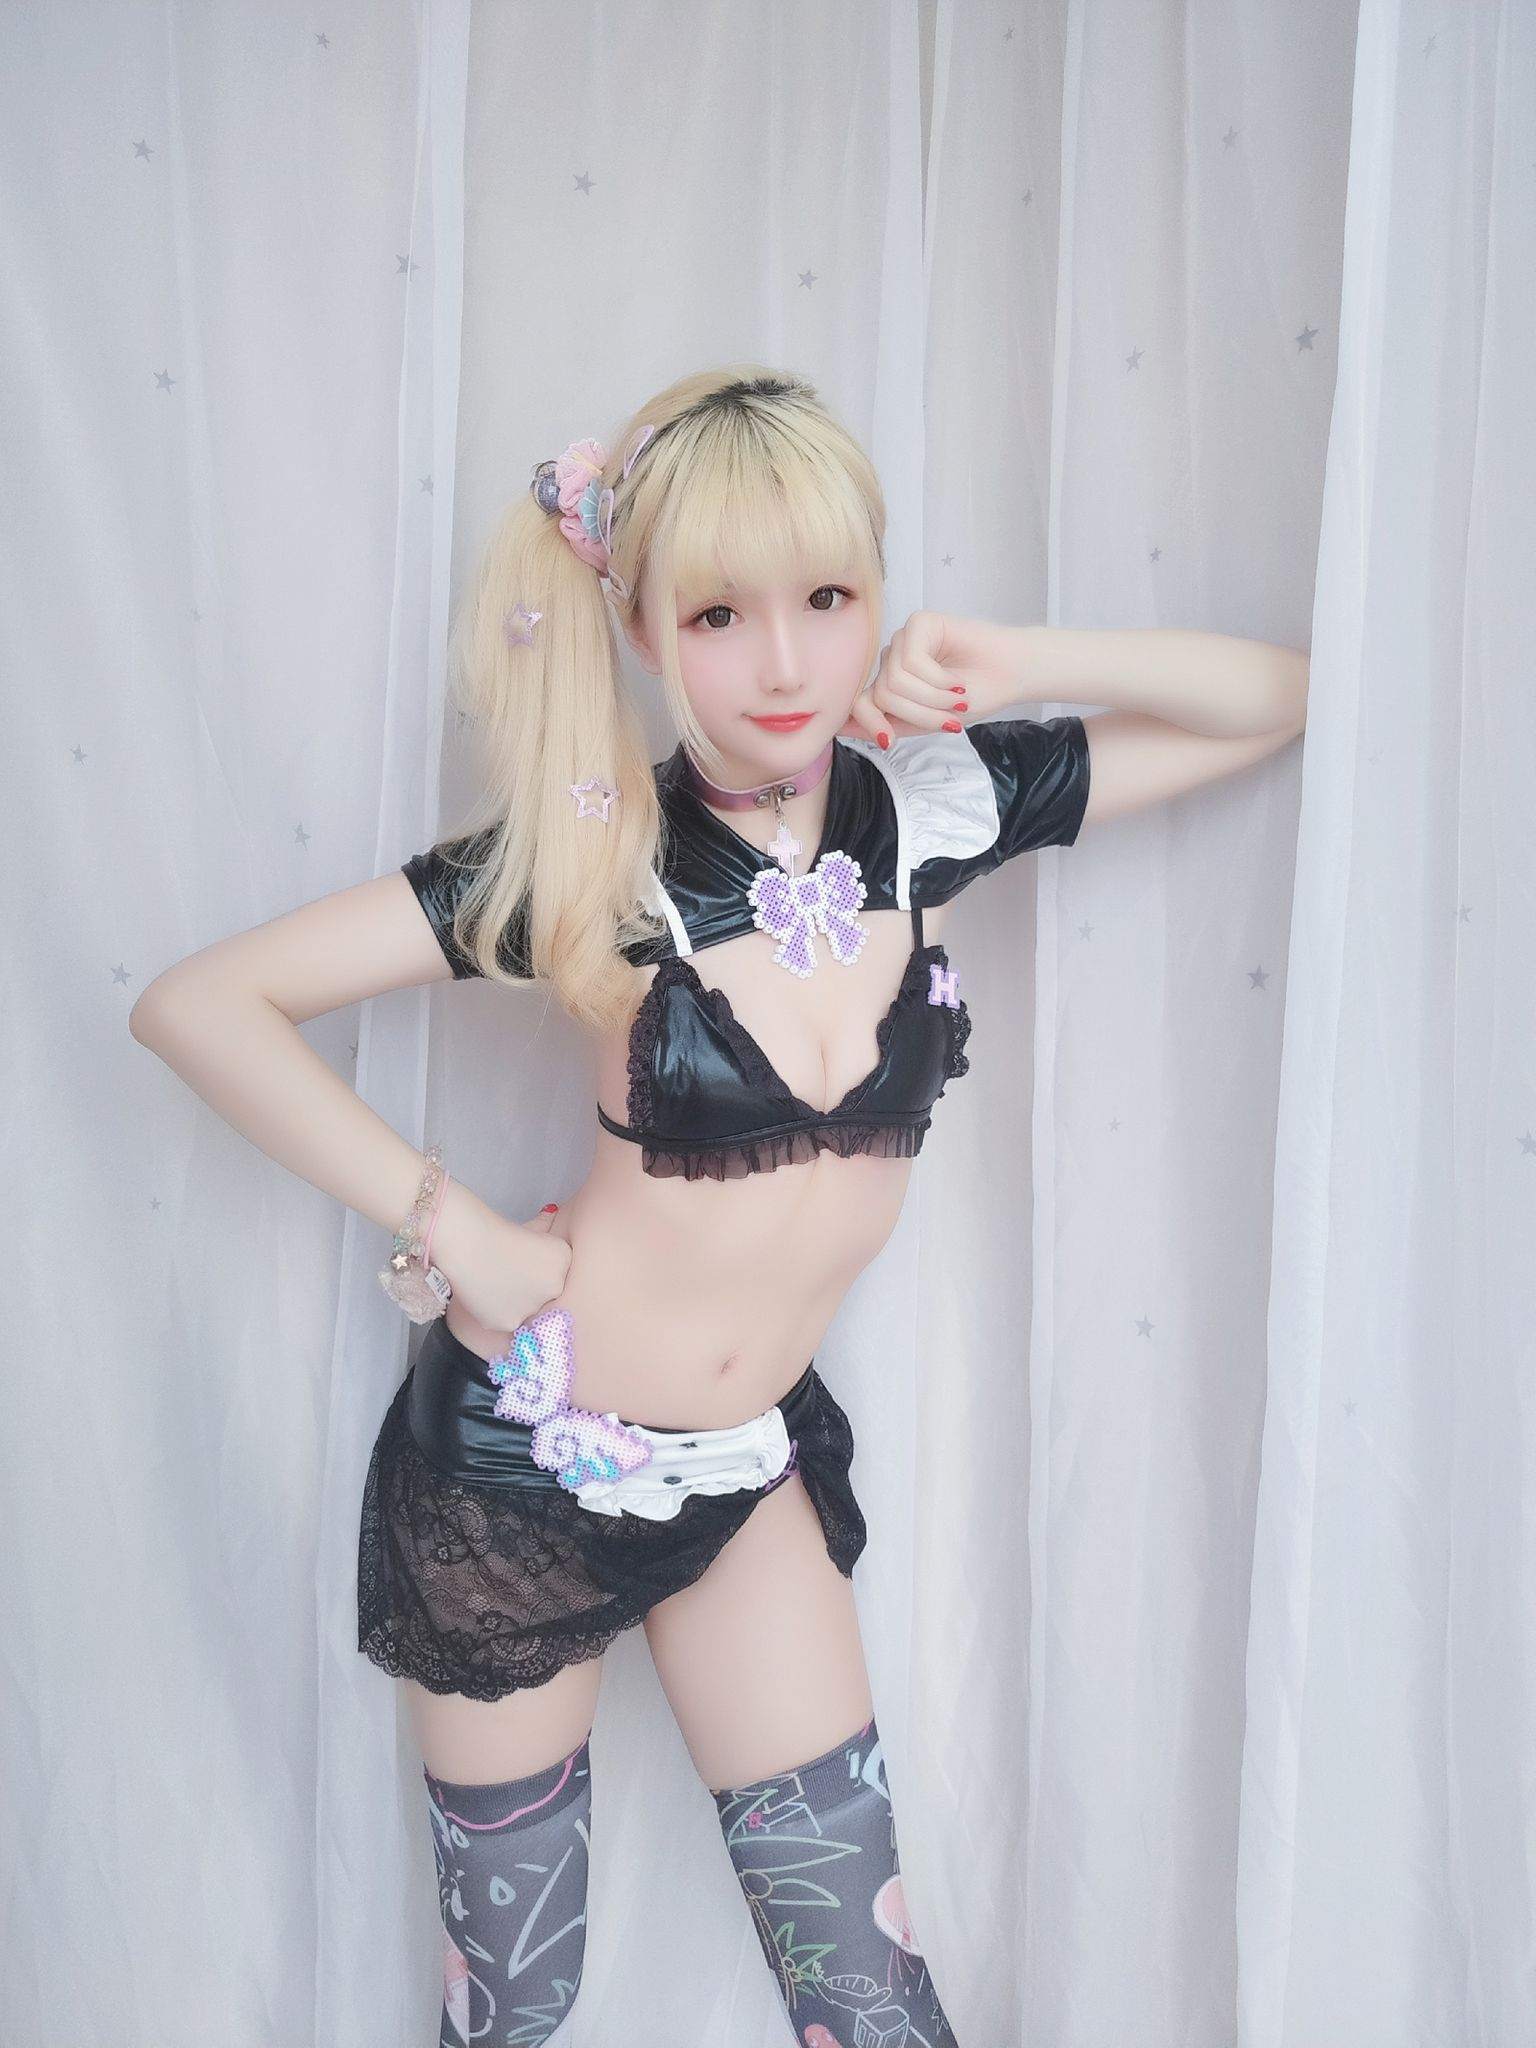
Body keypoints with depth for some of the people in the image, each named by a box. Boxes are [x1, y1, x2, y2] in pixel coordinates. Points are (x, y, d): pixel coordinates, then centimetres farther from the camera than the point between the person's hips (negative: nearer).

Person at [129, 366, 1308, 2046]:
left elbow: (1275, 697, 1)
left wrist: (1022, 665, -14)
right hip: (520, 1455, -2)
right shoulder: (591, 853, -17)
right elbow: (196, 1002, -15)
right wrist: (447, 1223, -17)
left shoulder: (928, 804, -7)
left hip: (750, 1463, 3)